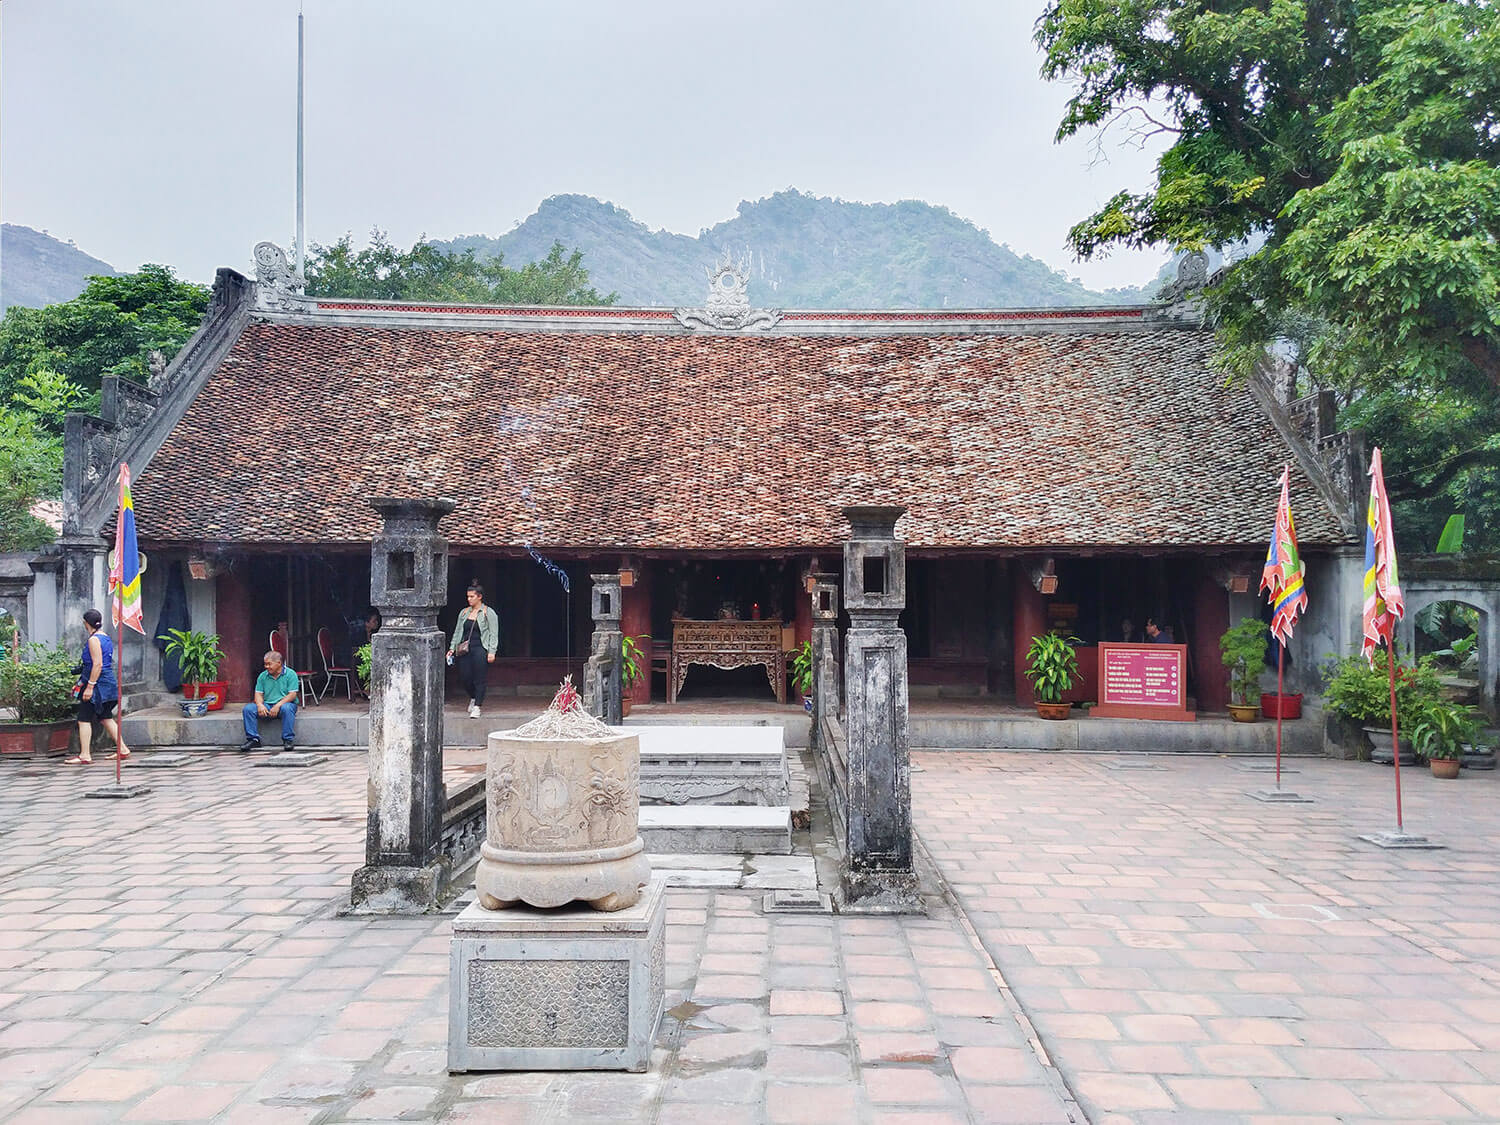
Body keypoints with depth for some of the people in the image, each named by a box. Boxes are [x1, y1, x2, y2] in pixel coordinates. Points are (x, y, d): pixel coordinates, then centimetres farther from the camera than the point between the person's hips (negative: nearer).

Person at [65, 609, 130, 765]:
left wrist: (89, 686, -21)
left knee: (84, 719, -3)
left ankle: (85, 755, -3)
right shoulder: (106, 637, 13)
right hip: (108, 682, 9)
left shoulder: (93, 639, -14)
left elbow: (97, 664, -20)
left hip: (98, 682, -9)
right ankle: (123, 749, 14)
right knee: (105, 717, 15)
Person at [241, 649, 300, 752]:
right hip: (267, 706, 4)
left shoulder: (290, 674, -3)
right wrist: (260, 705, -15)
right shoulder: (262, 676, 11)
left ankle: (288, 740, -30)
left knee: (286, 708, -39)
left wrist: (278, 705, -23)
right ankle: (253, 739, -15)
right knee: (248, 708, -20)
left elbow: (292, 695, -11)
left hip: (284, 703, -4)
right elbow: (258, 694, 8)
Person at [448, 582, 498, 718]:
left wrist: (492, 652, -9)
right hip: (464, 649, 5)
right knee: (464, 678, 2)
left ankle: (477, 707, 1)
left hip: (480, 649, -4)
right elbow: (457, 632, 21)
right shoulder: (463, 613, 16)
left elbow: (493, 634, -1)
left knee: (479, 679, -6)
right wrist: (452, 648, 12)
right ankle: (473, 698, 29)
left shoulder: (488, 613, 2)